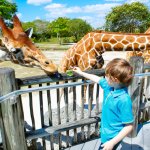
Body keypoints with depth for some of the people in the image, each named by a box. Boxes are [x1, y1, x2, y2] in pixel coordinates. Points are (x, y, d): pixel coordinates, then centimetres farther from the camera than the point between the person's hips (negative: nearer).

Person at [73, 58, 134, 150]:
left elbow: (129, 126, -27)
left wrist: (112, 142, -25)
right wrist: (82, 73, 19)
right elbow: (98, 79, 9)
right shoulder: (109, 86, -10)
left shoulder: (124, 100, -33)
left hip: (113, 137, -8)